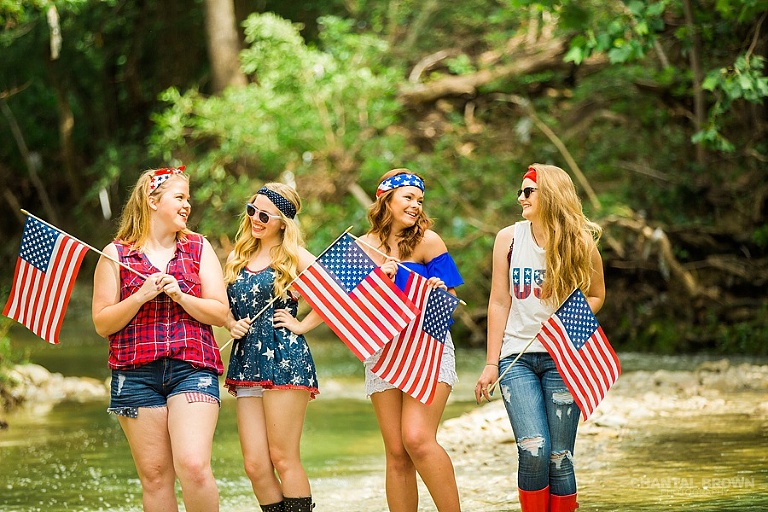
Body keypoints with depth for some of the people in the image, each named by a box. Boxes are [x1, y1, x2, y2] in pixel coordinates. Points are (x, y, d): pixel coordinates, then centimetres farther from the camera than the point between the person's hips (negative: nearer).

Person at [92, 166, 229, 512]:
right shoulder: (116, 255, 7)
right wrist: (141, 296, -10)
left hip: (192, 368, 0)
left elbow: (220, 314, 7)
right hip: (136, 374, 0)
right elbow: (102, 324, 4)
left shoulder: (198, 249, 12)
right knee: (154, 476, 1)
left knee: (193, 467, -18)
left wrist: (180, 295, -9)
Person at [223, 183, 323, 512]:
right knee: (255, 465, 1)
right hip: (246, 363, 6)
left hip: (284, 362, -6)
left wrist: (301, 325, -9)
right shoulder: (238, 257, 16)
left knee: (283, 459, -5)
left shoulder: (294, 257, -1)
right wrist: (232, 324, 4)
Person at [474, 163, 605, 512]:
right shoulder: (509, 238, 3)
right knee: (534, 450, -15)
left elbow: (596, 295, 13)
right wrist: (491, 364, 3)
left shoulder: (580, 244, 0)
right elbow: (499, 303, 5)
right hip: (517, 357, 0)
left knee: (560, 456, -2)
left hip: (562, 357, 0)